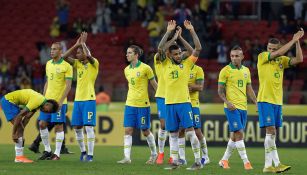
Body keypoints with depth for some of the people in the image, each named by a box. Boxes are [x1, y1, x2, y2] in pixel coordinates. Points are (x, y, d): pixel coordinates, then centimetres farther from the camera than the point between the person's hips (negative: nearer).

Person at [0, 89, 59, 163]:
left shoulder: (40, 100, 5)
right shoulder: (37, 101, -25)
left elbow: (27, 117, 9)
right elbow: (19, 116, -26)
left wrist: (20, 134, 5)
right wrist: (13, 134, -21)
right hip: (8, 101, -10)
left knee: (20, 128, 7)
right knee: (19, 128, -13)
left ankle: (19, 156, 7)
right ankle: (19, 157, -14)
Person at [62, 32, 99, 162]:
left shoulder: (94, 64, -4)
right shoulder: (78, 63, 13)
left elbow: (88, 56, -25)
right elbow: (65, 57, 4)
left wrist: (83, 43, -11)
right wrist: (76, 45, 0)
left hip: (89, 99, -7)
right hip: (78, 99, 7)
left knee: (89, 127, -9)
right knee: (77, 127, 7)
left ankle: (90, 154, -8)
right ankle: (83, 151, 20)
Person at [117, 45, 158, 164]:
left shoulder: (145, 68, -9)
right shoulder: (127, 70, 9)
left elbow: (154, 85, -2)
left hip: (143, 104, -5)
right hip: (130, 104, 5)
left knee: (145, 131, 3)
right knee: (128, 130, -5)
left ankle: (154, 154, 22)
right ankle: (127, 157, -8)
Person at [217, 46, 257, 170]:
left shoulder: (246, 70, 13)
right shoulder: (225, 70, -4)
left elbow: (249, 89, 19)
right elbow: (220, 90, -4)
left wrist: (256, 103, 9)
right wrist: (227, 102, -19)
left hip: (243, 107, 6)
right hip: (232, 107, -6)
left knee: (234, 136, 10)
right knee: (239, 133, -13)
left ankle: (224, 160, 22)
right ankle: (246, 162, -13)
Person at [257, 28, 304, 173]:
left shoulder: (282, 60, 11)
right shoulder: (262, 57, -4)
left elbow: (299, 59, 0)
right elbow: (279, 53, -19)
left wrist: (297, 42, -7)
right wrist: (293, 40, -13)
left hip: (277, 101, 6)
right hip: (265, 100, -6)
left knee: (271, 133, 7)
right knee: (271, 131, -12)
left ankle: (268, 165, 8)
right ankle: (276, 164, -15)